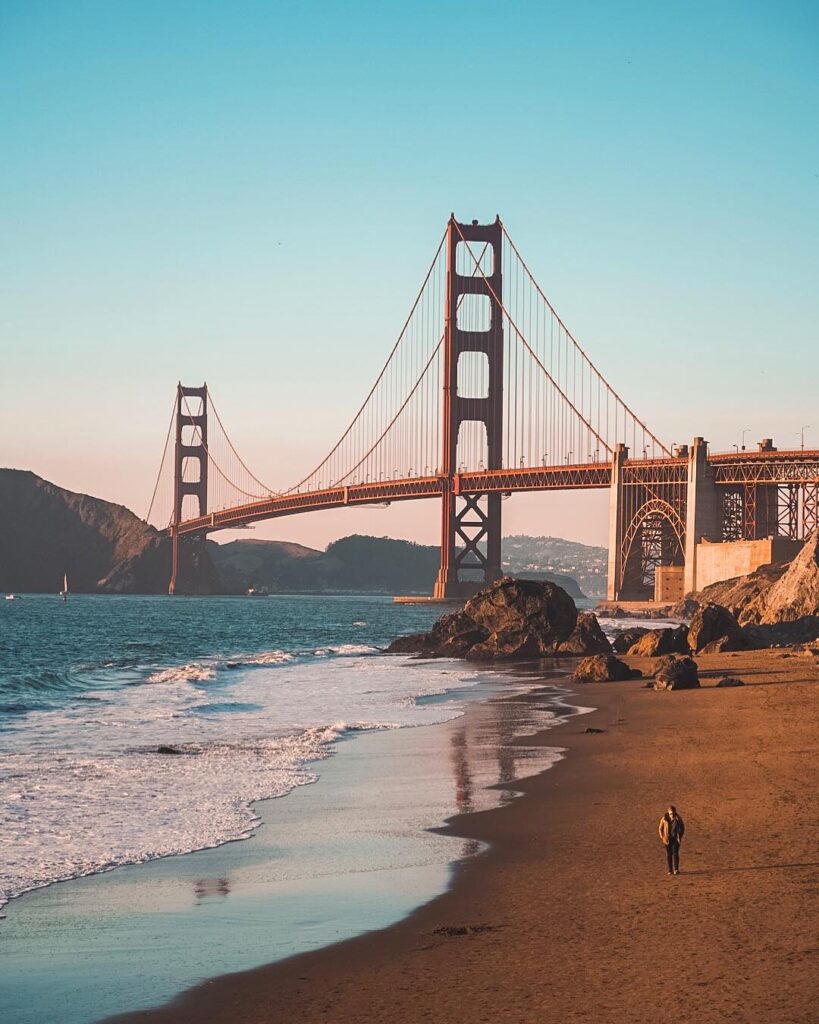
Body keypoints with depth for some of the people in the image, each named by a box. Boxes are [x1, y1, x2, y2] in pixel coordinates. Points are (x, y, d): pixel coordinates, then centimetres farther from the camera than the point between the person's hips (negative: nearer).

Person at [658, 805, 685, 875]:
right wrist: (662, 837, -5)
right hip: (667, 839, 1)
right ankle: (670, 870, 12)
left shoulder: (678, 819, -9)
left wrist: (680, 837, -3)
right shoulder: (664, 818, -9)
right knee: (669, 854, 4)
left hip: (676, 839, -1)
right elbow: (660, 828, 3)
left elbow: (683, 828, 5)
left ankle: (676, 869, -8)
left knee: (675, 853, -11)